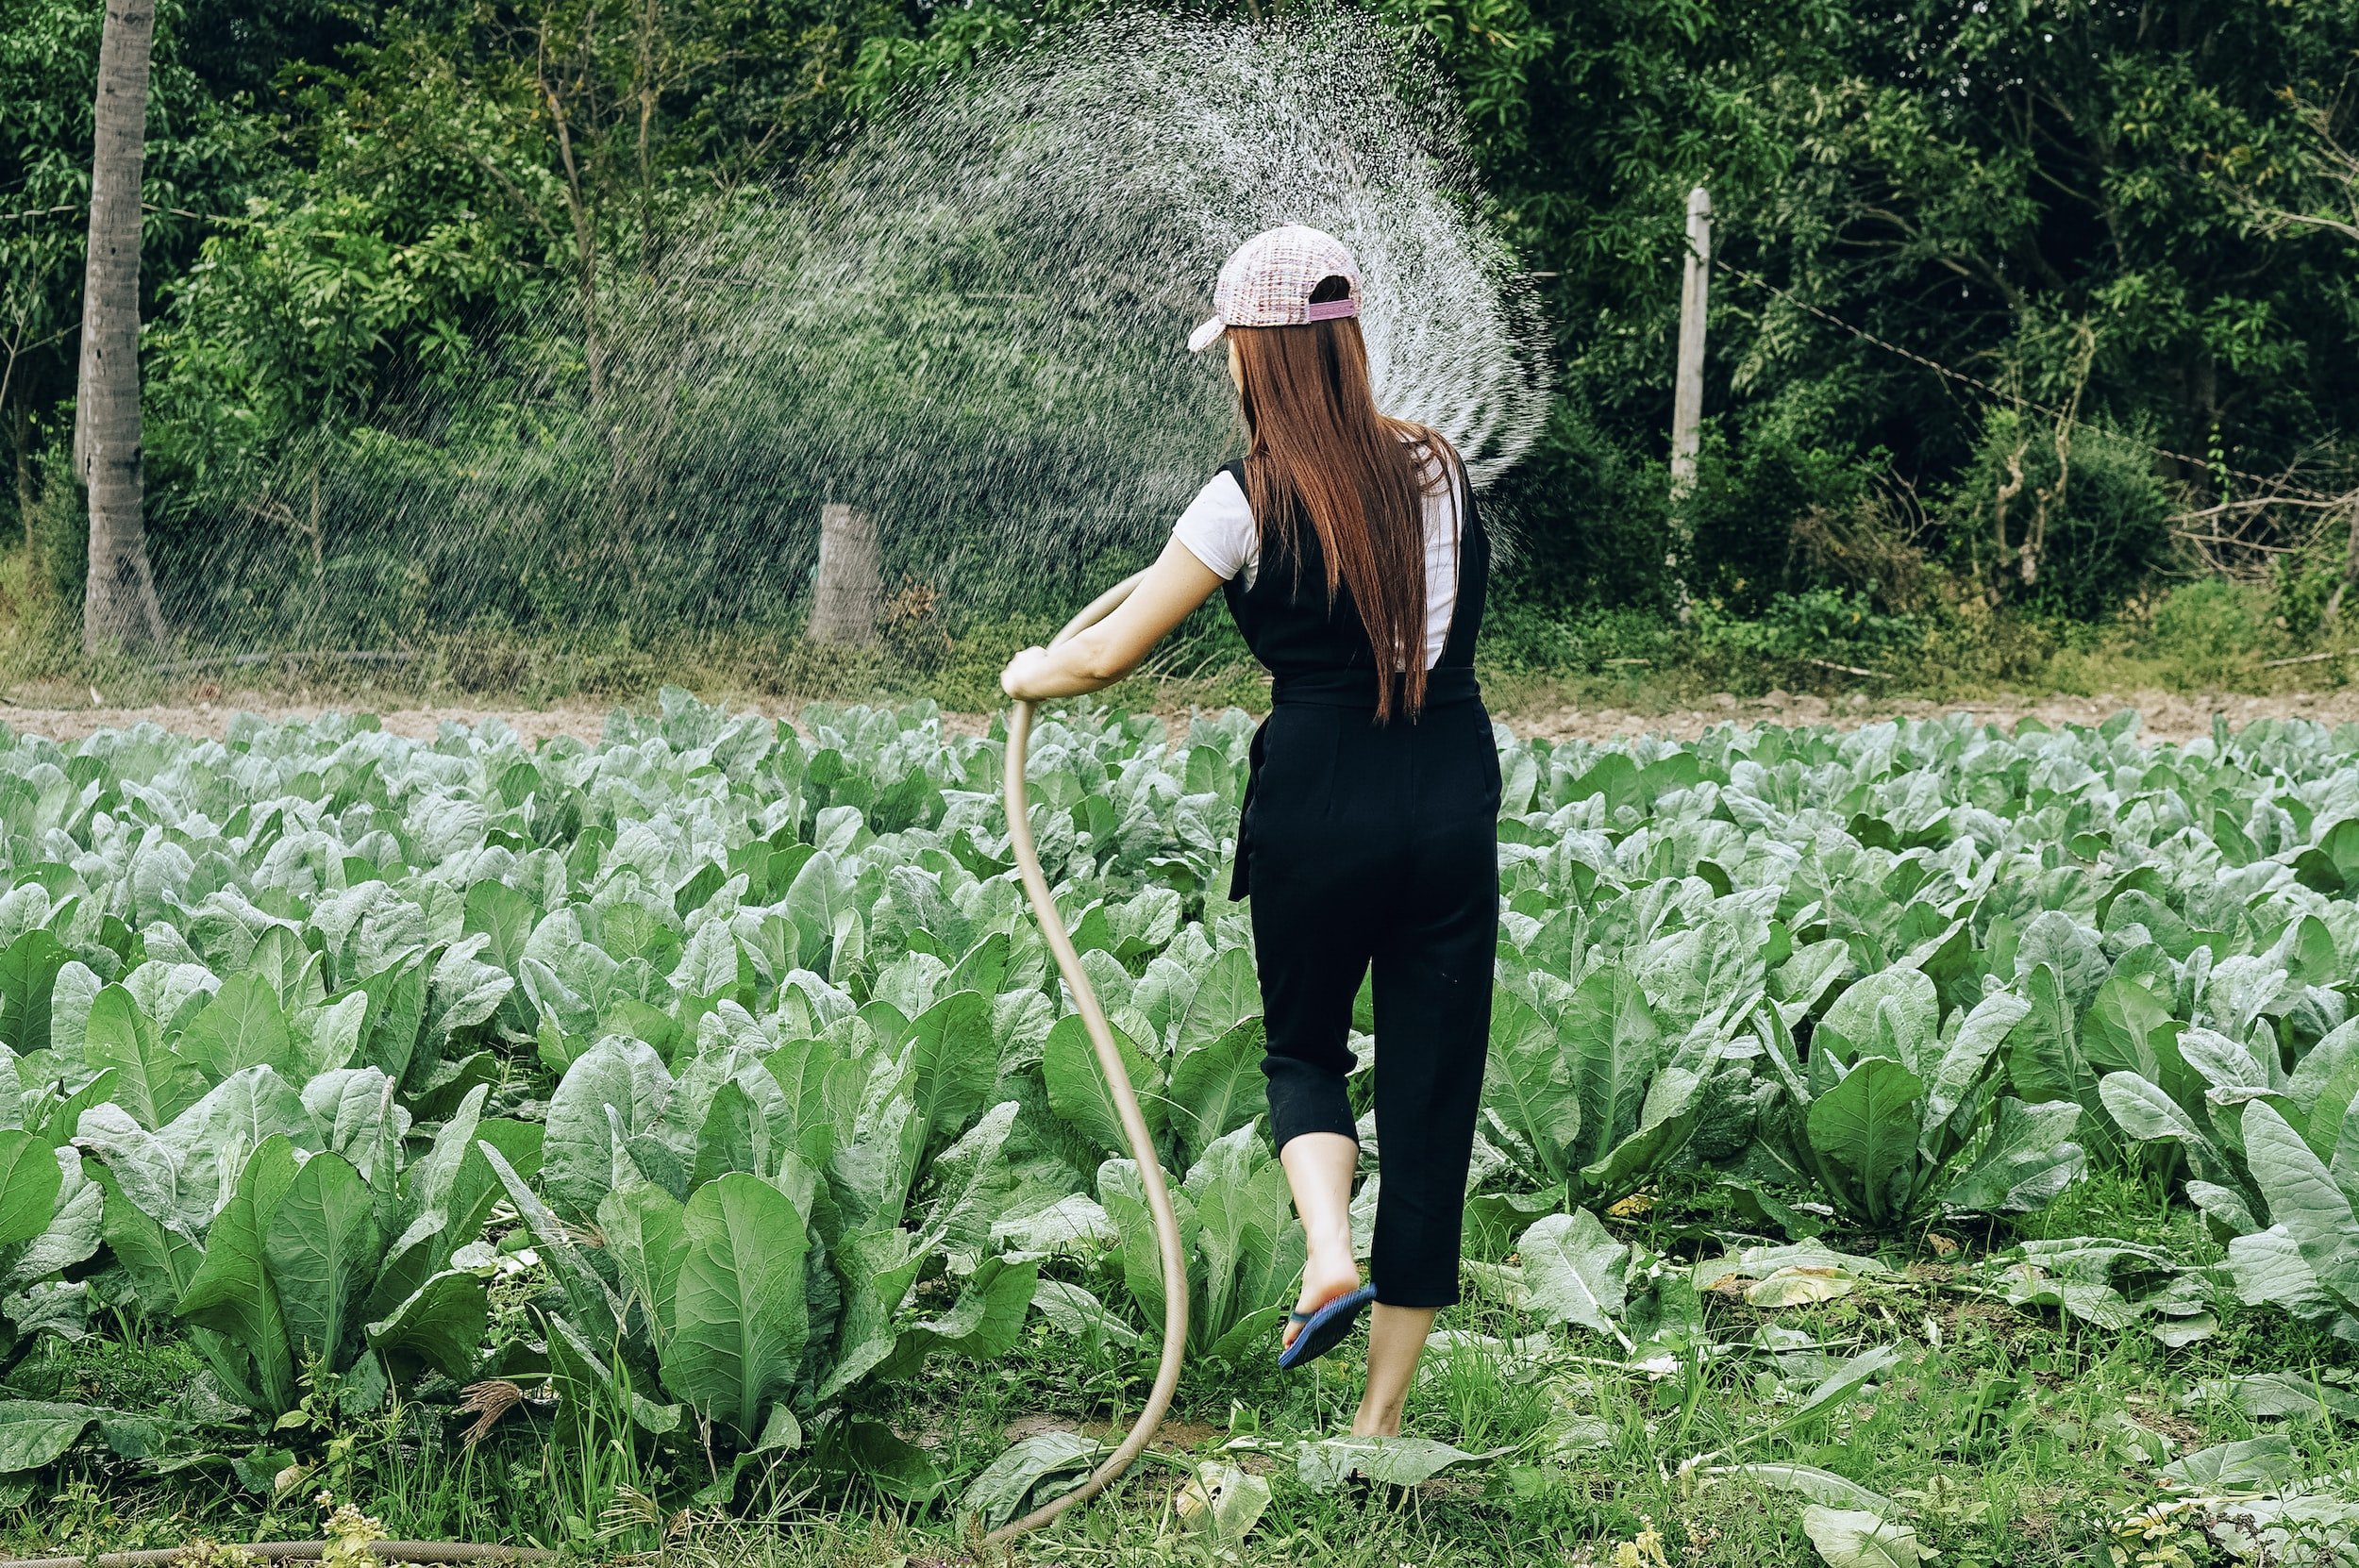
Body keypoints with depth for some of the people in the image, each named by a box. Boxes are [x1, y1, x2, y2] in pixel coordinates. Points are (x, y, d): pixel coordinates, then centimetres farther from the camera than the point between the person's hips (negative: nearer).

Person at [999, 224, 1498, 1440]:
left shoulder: (1249, 504, -8)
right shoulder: (1436, 469, 6)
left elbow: (1105, 658, -2)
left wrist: (1027, 675, 19)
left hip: (1319, 808, -3)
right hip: (1455, 803, 3)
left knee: (1303, 1047, 23)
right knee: (1432, 1081, 7)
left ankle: (1331, 1255, -4)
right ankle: (1382, 1416, 11)